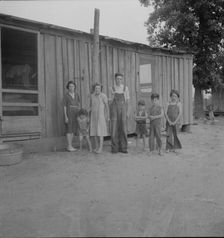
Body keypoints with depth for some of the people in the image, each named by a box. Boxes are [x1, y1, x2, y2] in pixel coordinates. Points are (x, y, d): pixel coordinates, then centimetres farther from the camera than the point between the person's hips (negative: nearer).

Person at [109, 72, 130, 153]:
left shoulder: (125, 88, 7)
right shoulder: (111, 88, 6)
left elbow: (127, 101, 6)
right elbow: (110, 102, 6)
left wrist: (128, 112, -3)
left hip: (123, 109, 1)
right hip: (114, 109, 0)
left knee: (123, 128, -2)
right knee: (114, 129, -5)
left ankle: (123, 148, 6)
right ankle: (115, 148, 3)